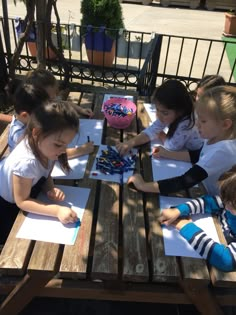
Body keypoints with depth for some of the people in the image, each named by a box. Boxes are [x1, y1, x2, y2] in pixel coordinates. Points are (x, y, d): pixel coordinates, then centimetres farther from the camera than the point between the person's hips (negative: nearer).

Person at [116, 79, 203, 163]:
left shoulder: (185, 124, -36)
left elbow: (172, 147, -26)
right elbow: (152, 130, -14)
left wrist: (160, 135, -9)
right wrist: (131, 142, -28)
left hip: (195, 157, -6)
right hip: (182, 150, 6)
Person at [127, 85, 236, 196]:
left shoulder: (222, 151, -32)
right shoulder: (214, 137, -7)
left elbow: (185, 182, -35)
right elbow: (199, 155, 11)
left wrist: (143, 186, -32)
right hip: (208, 195, 7)